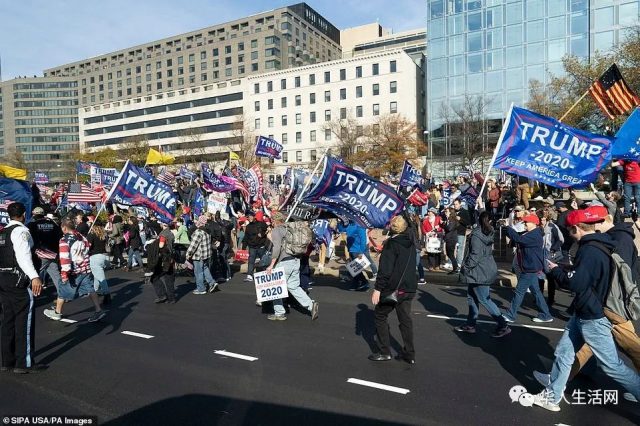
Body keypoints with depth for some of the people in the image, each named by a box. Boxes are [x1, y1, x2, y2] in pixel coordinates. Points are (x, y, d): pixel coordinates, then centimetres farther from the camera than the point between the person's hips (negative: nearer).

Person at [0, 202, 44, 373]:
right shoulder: (21, 231, -12)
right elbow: (23, 256, -27)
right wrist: (34, 277, -38)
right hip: (20, 282, -9)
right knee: (24, 321, -1)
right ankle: (24, 363, 5)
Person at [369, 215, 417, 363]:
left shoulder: (391, 244, -15)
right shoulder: (410, 243, 9)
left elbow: (385, 269, -21)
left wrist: (378, 289, -19)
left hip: (392, 288, -7)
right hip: (409, 288, 7)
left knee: (380, 316, 9)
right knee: (405, 319, 13)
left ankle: (384, 352, 11)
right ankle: (409, 354, 16)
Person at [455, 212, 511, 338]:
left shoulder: (476, 235, -19)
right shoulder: (488, 233, 7)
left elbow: (476, 255, -22)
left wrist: (466, 267, -12)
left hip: (479, 272, -9)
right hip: (487, 269, 9)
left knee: (484, 299, -2)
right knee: (471, 296, 15)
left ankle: (503, 326, 2)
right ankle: (470, 324, 23)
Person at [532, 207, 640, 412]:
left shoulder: (589, 250, -24)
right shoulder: (600, 244, 7)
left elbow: (575, 283, -25)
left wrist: (556, 270, -11)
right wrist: (570, 270, 10)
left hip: (592, 317, -10)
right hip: (584, 312, 10)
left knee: (612, 365, 0)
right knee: (563, 352, 16)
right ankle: (552, 396, 28)